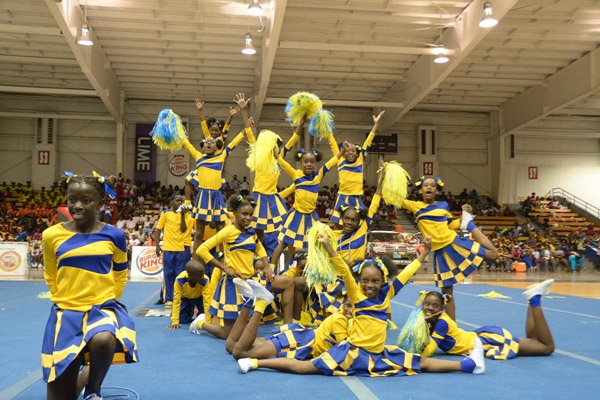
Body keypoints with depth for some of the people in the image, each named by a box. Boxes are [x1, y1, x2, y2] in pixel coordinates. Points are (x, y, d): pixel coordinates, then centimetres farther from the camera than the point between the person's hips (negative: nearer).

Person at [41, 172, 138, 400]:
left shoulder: (113, 236, -3)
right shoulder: (52, 235, -1)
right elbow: (51, 278, 15)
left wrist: (107, 302, 8)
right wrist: (64, 303, 12)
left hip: (102, 308, -1)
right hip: (65, 312, 2)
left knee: (103, 341, -37)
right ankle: (84, 377, 34)